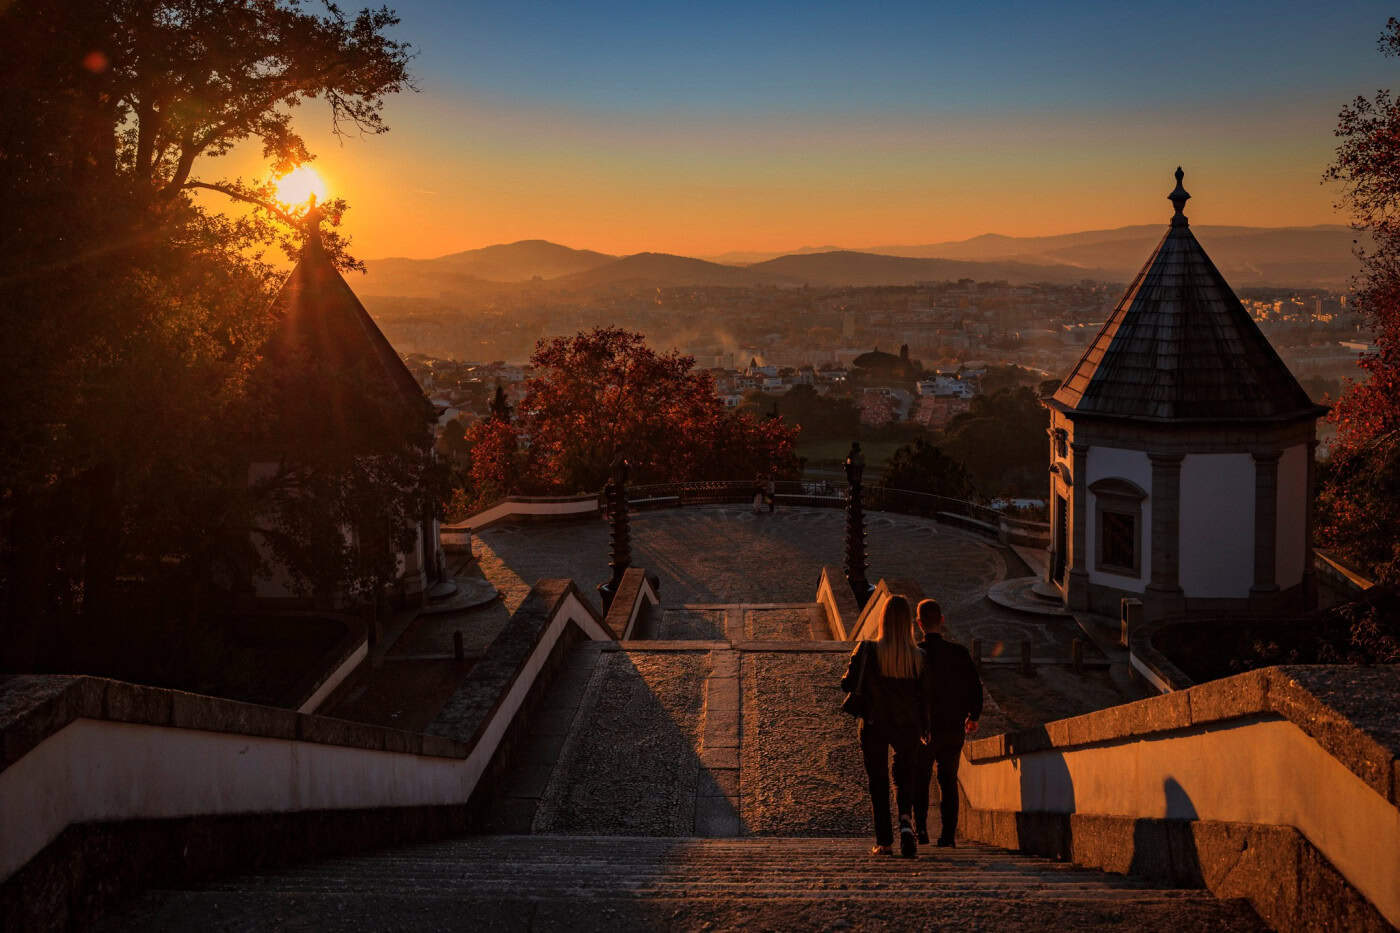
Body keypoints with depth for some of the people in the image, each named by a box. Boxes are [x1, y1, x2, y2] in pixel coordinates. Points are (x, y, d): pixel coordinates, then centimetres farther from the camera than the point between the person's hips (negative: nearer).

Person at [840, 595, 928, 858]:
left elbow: (848, 685, -10)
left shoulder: (868, 651, -12)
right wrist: (923, 730, 10)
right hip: (907, 727, 1)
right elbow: (924, 697, -2)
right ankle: (906, 821, -13)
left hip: (874, 726, -1)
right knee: (905, 780, 14)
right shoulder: (917, 657, -6)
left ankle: (884, 841, 9)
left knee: (878, 785, 10)